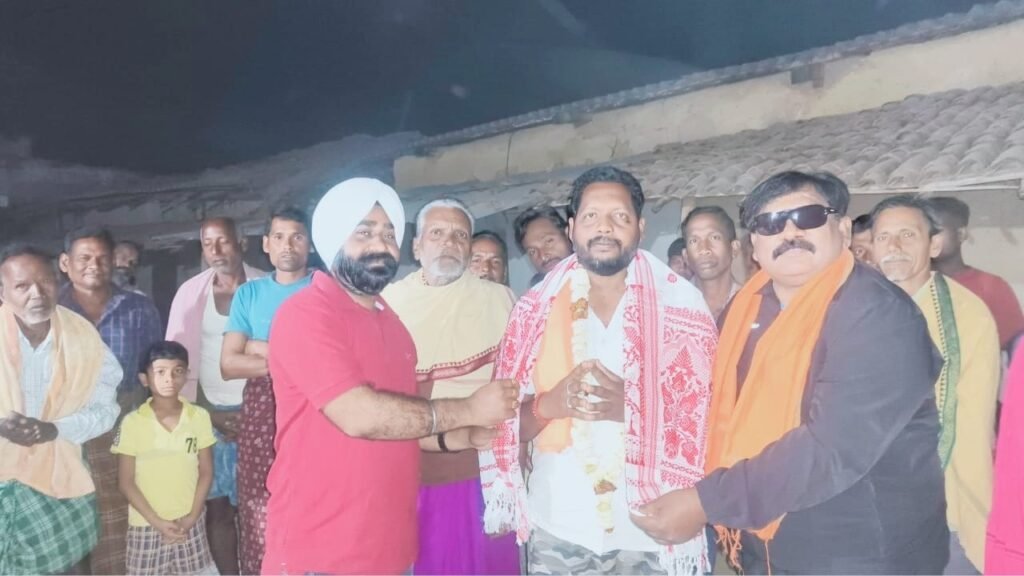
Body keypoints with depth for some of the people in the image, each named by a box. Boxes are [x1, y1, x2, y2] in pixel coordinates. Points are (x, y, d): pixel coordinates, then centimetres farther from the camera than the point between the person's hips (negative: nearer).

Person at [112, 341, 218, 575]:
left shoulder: (199, 417, -4)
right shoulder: (132, 423, -10)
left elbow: (206, 472, 1)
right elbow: (126, 481, -7)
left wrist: (192, 516, -8)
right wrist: (157, 521, -11)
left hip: (190, 523, 2)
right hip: (147, 525, -2)